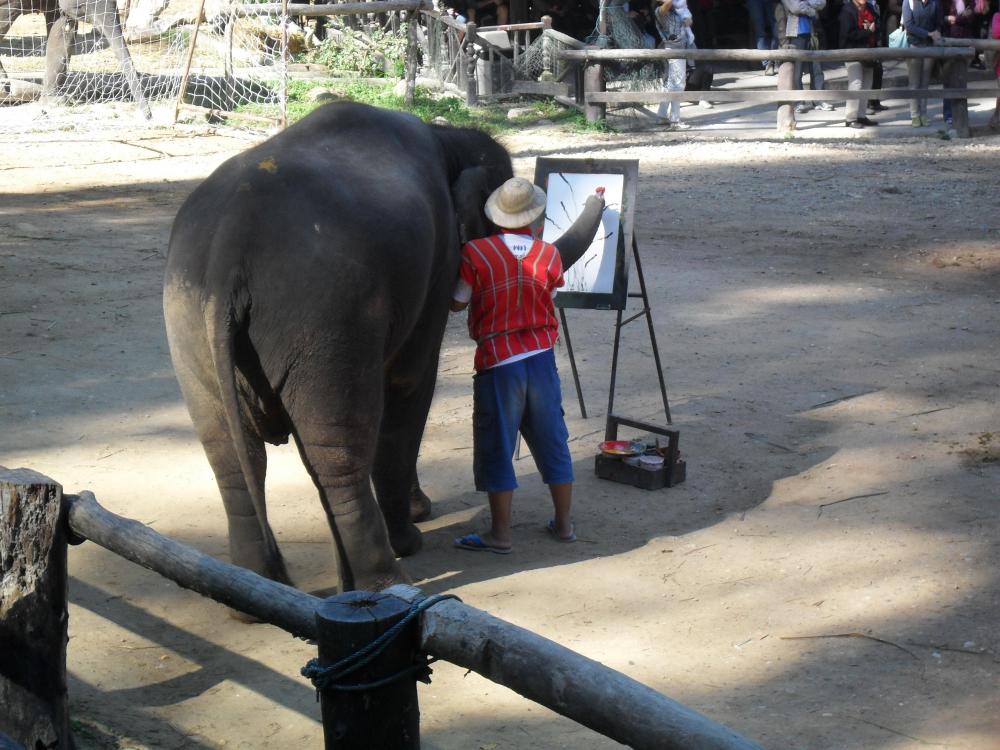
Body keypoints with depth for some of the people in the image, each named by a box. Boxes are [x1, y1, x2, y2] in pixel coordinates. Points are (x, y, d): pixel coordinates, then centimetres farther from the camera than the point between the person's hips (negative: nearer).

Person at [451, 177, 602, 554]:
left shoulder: (475, 253, -12)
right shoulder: (549, 254, -3)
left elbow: (457, 303, -4)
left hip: (497, 363, -3)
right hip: (541, 357, 3)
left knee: (496, 449, 4)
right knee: (552, 440, 15)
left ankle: (500, 534, 7)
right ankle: (563, 523, 25)